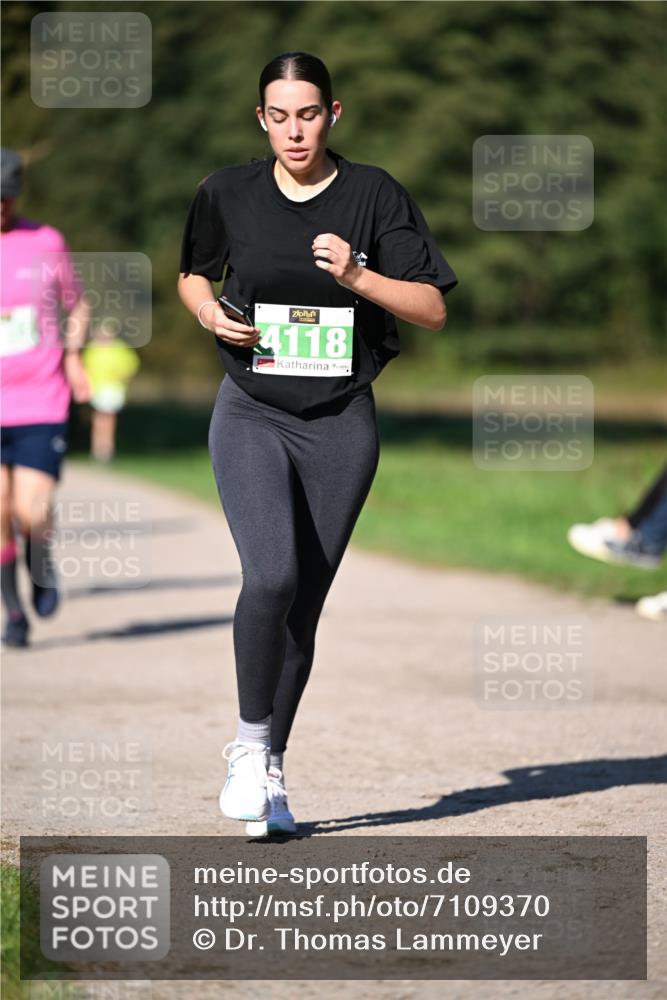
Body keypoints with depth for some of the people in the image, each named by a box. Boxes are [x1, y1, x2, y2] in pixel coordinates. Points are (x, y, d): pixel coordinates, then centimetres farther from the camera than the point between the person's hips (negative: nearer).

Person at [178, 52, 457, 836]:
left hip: (342, 425, 1)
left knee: (304, 604, 3)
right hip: (252, 418, -1)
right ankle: (251, 743, -2)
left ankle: (269, 772, 19)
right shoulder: (228, 194, 1)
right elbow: (192, 275, 19)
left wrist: (356, 276, -20)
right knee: (270, 577, -22)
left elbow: (433, 309, -4)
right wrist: (213, 314, -3)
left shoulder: (374, 196, -3)